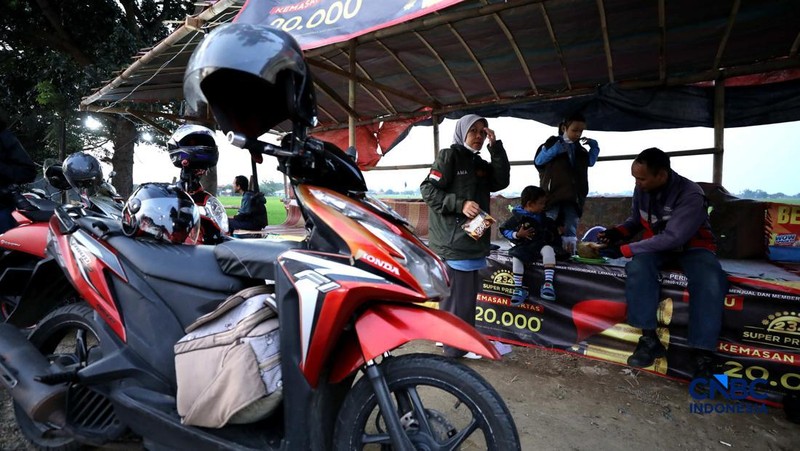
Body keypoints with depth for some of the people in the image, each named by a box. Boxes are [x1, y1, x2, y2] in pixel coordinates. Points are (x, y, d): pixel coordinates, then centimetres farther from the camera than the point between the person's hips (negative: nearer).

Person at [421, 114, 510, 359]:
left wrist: (495, 146, 2)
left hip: (473, 239, 9)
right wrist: (460, 204, -20)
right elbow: (428, 189, -11)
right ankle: (456, 346, 7)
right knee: (457, 295, -5)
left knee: (468, 294, 15)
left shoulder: (480, 164, 21)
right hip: (453, 240, -9)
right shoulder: (449, 156, -3)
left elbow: (501, 181, 6)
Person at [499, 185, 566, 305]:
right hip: (524, 246, -2)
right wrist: (517, 234, -14)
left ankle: (548, 283, -36)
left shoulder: (543, 217, 11)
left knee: (548, 249, -32)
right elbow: (504, 230, -2)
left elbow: (552, 230, 26)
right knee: (516, 257, -32)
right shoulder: (518, 217, -5)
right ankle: (519, 289, -22)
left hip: (541, 244, 2)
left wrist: (558, 230, 9)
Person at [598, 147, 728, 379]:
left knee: (710, 281, -34)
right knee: (637, 267, -31)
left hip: (692, 247, -3)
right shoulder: (641, 190, -8)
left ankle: (702, 355, -25)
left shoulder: (690, 194, -23)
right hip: (657, 246, 3)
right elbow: (635, 220, 9)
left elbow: (672, 238, -30)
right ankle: (649, 339, -26)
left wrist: (625, 249, -29)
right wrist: (618, 232, -13)